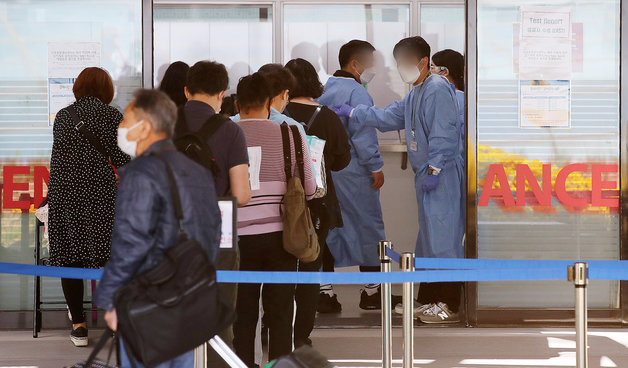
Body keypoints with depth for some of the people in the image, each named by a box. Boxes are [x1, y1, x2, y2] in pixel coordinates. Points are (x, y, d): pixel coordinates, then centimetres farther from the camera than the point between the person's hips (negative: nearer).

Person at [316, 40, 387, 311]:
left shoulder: (323, 90, 12)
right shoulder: (357, 93, -12)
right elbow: (363, 134, -16)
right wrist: (376, 167, -9)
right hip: (352, 172, -7)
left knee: (327, 228, 9)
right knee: (368, 227, 4)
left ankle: (325, 291, 7)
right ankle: (371, 291, 11)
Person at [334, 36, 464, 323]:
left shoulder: (438, 89, -14)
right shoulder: (415, 94, 19)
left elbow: (443, 133, -20)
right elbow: (389, 117, 28)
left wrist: (433, 170, -22)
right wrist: (352, 113, 26)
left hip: (443, 174, -11)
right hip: (426, 174, 11)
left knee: (441, 235, -10)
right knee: (429, 237, 14)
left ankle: (452, 306, -9)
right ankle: (427, 301, 21)